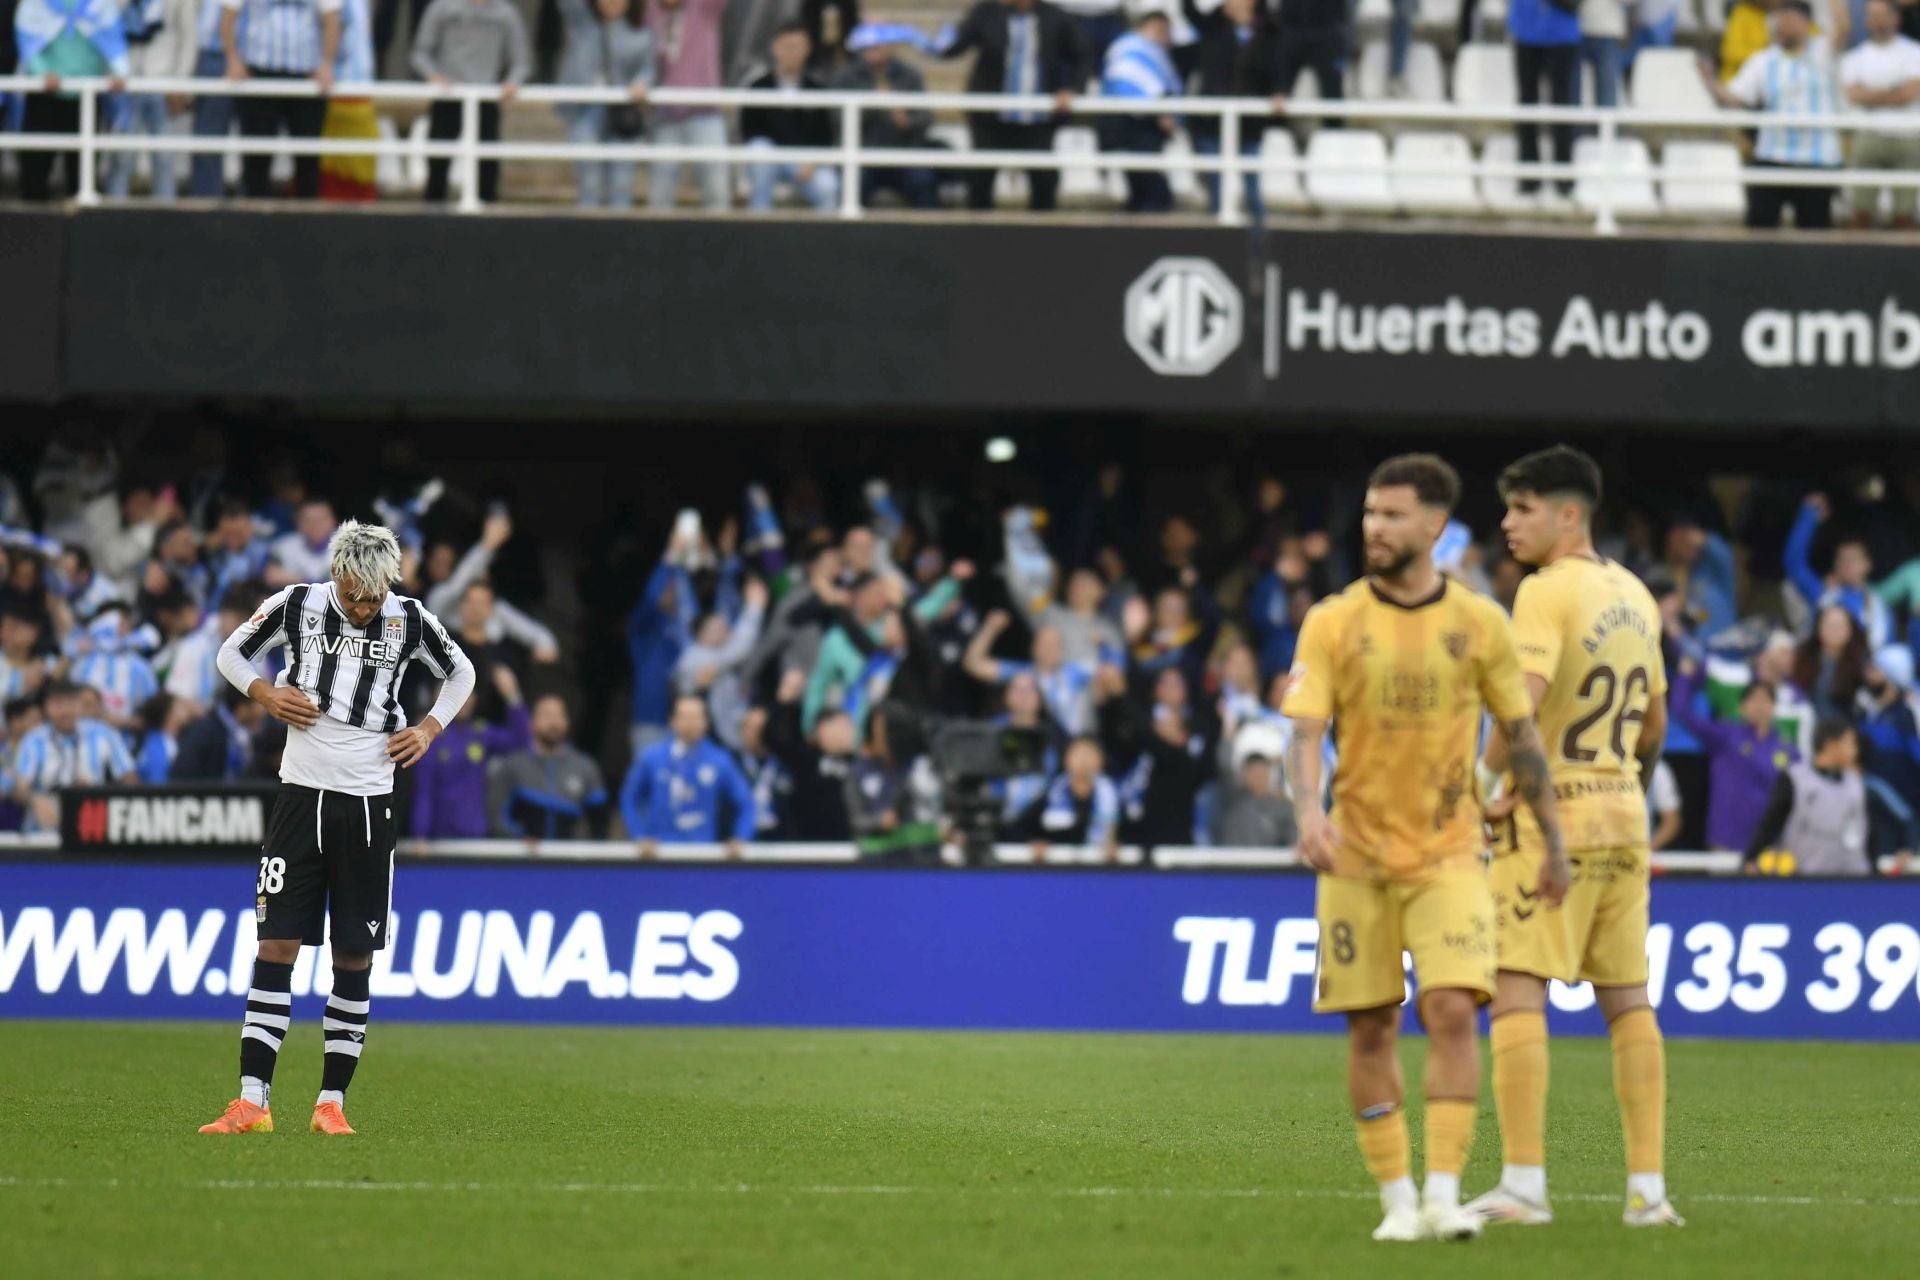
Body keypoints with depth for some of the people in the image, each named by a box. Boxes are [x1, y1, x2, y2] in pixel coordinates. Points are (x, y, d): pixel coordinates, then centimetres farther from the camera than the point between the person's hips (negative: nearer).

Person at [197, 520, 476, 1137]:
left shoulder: (410, 620, -1)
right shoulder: (297, 604, -3)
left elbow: (460, 674, 18)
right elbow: (233, 652, 12)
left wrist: (429, 729, 3)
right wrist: (266, 694, -7)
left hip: (368, 805, 1)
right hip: (302, 796, -1)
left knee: (355, 957, 1)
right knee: (276, 945, -5)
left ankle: (332, 1102, 7)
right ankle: (252, 1102, -7)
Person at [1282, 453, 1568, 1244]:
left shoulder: (1480, 624, 1)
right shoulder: (1333, 623, -1)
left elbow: (1520, 735, 9)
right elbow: (1305, 731, -9)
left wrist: (1553, 843, 10)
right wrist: (1309, 809, -28)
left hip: (1449, 851, -1)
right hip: (1358, 853, 1)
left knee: (1452, 1008, -15)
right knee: (1370, 1029, 2)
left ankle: (1443, 1195, -14)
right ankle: (1396, 1200, 10)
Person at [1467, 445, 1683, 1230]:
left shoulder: (1547, 592, -11)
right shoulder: (1635, 596, 14)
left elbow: (1525, 697, -24)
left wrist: (1488, 783, -15)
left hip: (1550, 812, -8)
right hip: (1623, 816, 8)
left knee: (1517, 991, -8)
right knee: (1628, 1001, 9)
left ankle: (1523, 1183, -14)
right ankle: (1648, 1187, 7)